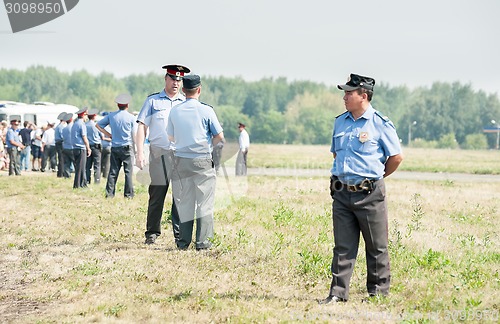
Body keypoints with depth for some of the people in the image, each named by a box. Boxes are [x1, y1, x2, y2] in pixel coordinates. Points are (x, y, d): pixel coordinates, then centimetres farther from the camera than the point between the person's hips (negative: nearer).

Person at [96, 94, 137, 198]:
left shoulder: (111, 116, 5)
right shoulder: (131, 117, -4)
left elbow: (98, 125, 10)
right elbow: (134, 135, -2)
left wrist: (109, 135, 11)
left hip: (115, 147, 3)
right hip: (127, 147, -3)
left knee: (113, 171, 7)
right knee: (128, 171, 0)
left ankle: (109, 193, 4)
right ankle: (128, 194, -1)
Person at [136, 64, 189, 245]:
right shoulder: (153, 101, 10)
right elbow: (142, 126, 5)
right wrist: (140, 153, -5)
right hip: (158, 153, -1)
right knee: (157, 194, 0)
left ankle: (180, 234, 1)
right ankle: (152, 233, 10)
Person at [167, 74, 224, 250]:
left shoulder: (175, 111, 3)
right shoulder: (206, 110, -7)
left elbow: (171, 137, 14)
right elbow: (219, 136, -4)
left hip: (181, 161, 3)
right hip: (202, 161, -3)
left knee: (184, 202, 8)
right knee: (204, 201, 3)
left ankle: (183, 241, 7)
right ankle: (203, 241, 0)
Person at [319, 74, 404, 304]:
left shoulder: (380, 124, -7)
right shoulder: (340, 122, 12)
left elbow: (396, 157, -4)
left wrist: (375, 176, 6)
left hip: (369, 195, -5)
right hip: (341, 192, 5)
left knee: (376, 247, 4)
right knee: (343, 246, 6)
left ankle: (378, 292, 14)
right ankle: (338, 292, 8)